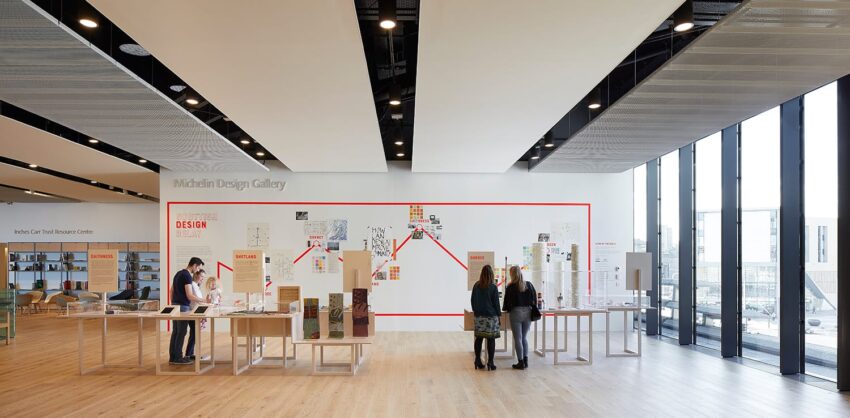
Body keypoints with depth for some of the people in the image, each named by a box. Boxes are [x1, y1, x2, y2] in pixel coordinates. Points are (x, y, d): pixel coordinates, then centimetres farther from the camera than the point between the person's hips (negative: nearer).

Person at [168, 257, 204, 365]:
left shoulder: (178, 273, 14)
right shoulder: (187, 276, -15)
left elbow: (171, 290, 19)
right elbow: (189, 295, -19)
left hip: (175, 305, 9)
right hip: (182, 306, -9)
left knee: (175, 332, 11)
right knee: (181, 333, -3)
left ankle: (172, 357, 14)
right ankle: (178, 358, 0)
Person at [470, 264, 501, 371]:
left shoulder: (476, 286, 3)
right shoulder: (493, 287, -9)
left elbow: (472, 301, 9)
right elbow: (496, 302, -5)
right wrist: (498, 314, 4)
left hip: (479, 316, 4)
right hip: (491, 316, -4)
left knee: (478, 338, 9)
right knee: (491, 339, 0)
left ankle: (478, 361, 13)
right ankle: (490, 363, 0)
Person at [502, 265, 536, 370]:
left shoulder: (511, 287, -9)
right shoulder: (529, 285, 3)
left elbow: (507, 301, -4)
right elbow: (534, 299, 7)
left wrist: (506, 309, 15)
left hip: (516, 313, -4)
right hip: (528, 313, 4)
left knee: (518, 339, 3)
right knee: (524, 337, 16)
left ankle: (521, 362, 4)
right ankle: (525, 361, 15)